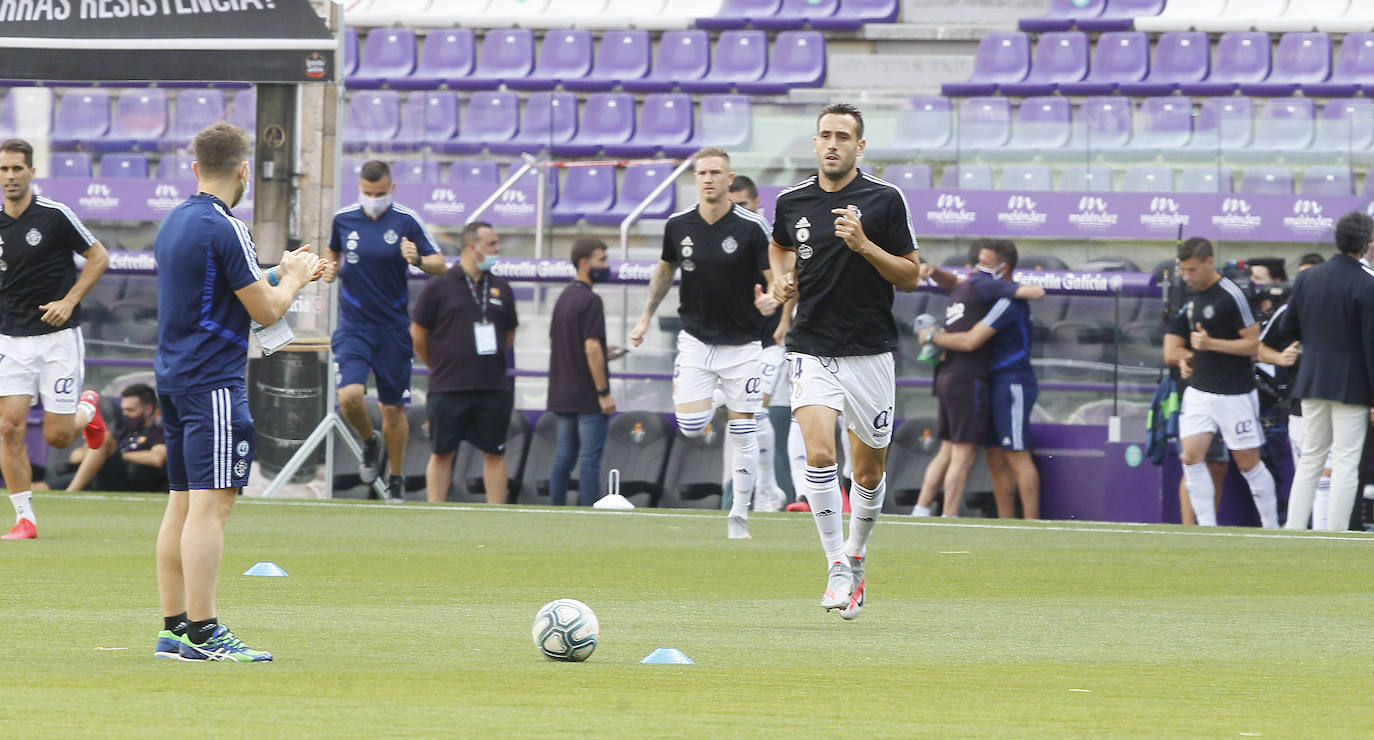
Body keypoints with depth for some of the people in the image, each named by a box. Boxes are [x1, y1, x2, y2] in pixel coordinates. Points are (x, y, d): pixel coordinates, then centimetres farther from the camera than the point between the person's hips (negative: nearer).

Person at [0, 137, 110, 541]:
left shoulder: (54, 216, -9)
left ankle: (87, 409, 34)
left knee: (56, 436, -2)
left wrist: (69, 302, -10)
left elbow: (98, 256, -1)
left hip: (57, 336, -3)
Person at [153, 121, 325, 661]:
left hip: (173, 375, 10)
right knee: (211, 503, -11)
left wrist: (284, 273, 27)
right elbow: (266, 310, -12)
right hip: (213, 380, -10)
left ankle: (175, 628, 12)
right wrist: (292, 277, 8)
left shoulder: (175, 222, 14)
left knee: (183, 502, 11)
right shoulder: (225, 228, -14)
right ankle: (201, 632, -15)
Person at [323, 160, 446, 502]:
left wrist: (417, 260, -24)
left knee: (393, 408, 5)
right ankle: (371, 443, 13)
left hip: (393, 327, -1)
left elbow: (440, 265, -3)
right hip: (353, 327, 1)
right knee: (349, 396, -19)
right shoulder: (344, 218, 2)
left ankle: (396, 480, 22)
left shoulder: (406, 220, -5)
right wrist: (331, 268, 0)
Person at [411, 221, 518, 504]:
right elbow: (418, 333, 4)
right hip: (448, 388, -3)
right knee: (441, 453, 3)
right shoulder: (439, 287, -3)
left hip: (494, 387, 3)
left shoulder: (501, 288, 8)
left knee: (494, 453, 4)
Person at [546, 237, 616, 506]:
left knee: (564, 456, 10)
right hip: (588, 394, -8)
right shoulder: (590, 300, -14)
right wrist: (604, 393, -17)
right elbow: (592, 348, -20)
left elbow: (552, 343, 21)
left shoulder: (563, 297, 13)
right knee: (590, 458, -7)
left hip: (563, 393, 8)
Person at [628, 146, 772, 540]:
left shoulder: (751, 227, -13)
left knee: (742, 432, -2)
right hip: (696, 340, 2)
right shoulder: (678, 225, -2)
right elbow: (665, 270, 17)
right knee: (690, 426, -11)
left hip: (742, 342, -2)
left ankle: (739, 516, 9)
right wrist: (646, 317, 18)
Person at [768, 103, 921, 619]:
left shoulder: (885, 200, -3)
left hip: (870, 353, 0)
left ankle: (856, 555, 35)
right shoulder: (792, 202, 4)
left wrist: (865, 246, -16)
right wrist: (782, 280, 7)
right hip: (812, 351, 0)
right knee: (819, 454, -20)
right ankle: (837, 569, -13)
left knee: (869, 470, 10)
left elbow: (911, 276, -2)